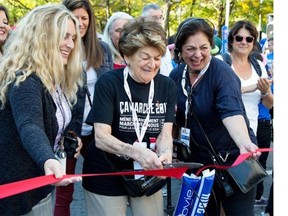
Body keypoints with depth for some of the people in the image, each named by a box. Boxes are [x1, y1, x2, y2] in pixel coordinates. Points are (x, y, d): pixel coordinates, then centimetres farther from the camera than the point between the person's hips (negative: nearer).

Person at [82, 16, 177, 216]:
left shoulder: (168, 86, -1)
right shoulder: (108, 83, -14)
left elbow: (165, 132, -6)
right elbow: (101, 137, -21)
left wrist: (165, 154, -29)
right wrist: (135, 151, -38)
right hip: (107, 177, -4)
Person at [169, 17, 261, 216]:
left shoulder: (222, 73, -20)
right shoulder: (176, 76, -2)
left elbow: (231, 111, -36)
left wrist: (244, 144, -53)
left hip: (233, 157, -5)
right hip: (199, 158, 5)